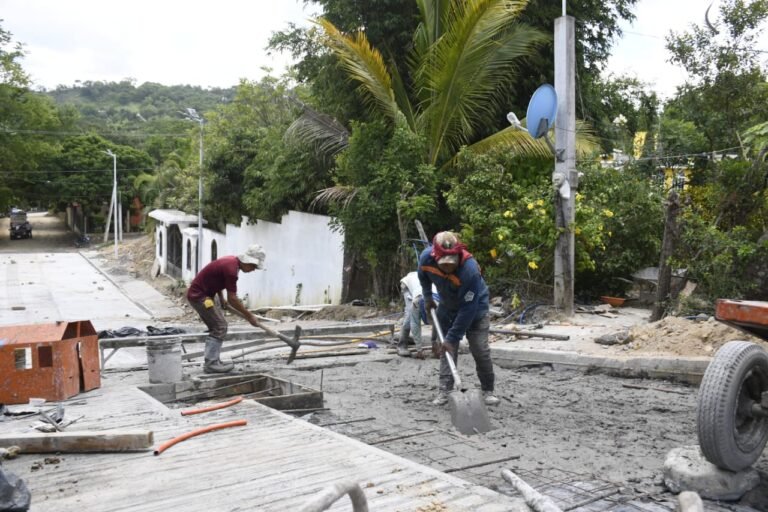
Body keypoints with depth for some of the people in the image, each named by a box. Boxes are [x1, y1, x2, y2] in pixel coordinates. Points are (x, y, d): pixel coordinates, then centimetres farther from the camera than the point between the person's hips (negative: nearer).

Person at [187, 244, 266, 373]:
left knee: (217, 328, 14)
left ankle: (212, 360, 18)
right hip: (199, 296, -10)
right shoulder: (231, 268, -24)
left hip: (200, 294, 10)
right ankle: (210, 363, -7)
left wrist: (221, 299, 20)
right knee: (220, 327, -10)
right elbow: (232, 299, -22)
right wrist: (249, 315, -13)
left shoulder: (231, 261, 6)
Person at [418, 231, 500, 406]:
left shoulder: (470, 269, -41)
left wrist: (452, 337, -31)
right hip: (447, 308, 4)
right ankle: (444, 391, 5)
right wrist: (427, 297, 11)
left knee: (480, 350, -4)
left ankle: (488, 390, 11)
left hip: (474, 308, -4)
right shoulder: (426, 257, -27)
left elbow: (468, 309, -35)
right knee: (447, 350, 1)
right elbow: (423, 275, 2)